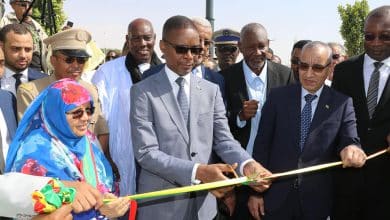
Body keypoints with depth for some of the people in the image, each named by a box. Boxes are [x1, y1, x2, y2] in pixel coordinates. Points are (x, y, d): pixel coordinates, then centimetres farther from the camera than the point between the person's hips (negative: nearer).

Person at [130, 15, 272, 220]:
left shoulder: (211, 90, 6)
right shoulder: (143, 91, -8)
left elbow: (223, 139, 1)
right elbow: (146, 152, -15)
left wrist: (247, 164, -20)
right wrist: (197, 171, -26)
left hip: (203, 203, 4)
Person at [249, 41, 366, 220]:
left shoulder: (343, 103, -2)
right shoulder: (278, 97, -1)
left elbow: (349, 140, -7)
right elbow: (262, 143, -1)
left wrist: (352, 149, -32)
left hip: (317, 199, 0)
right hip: (275, 194, 0)